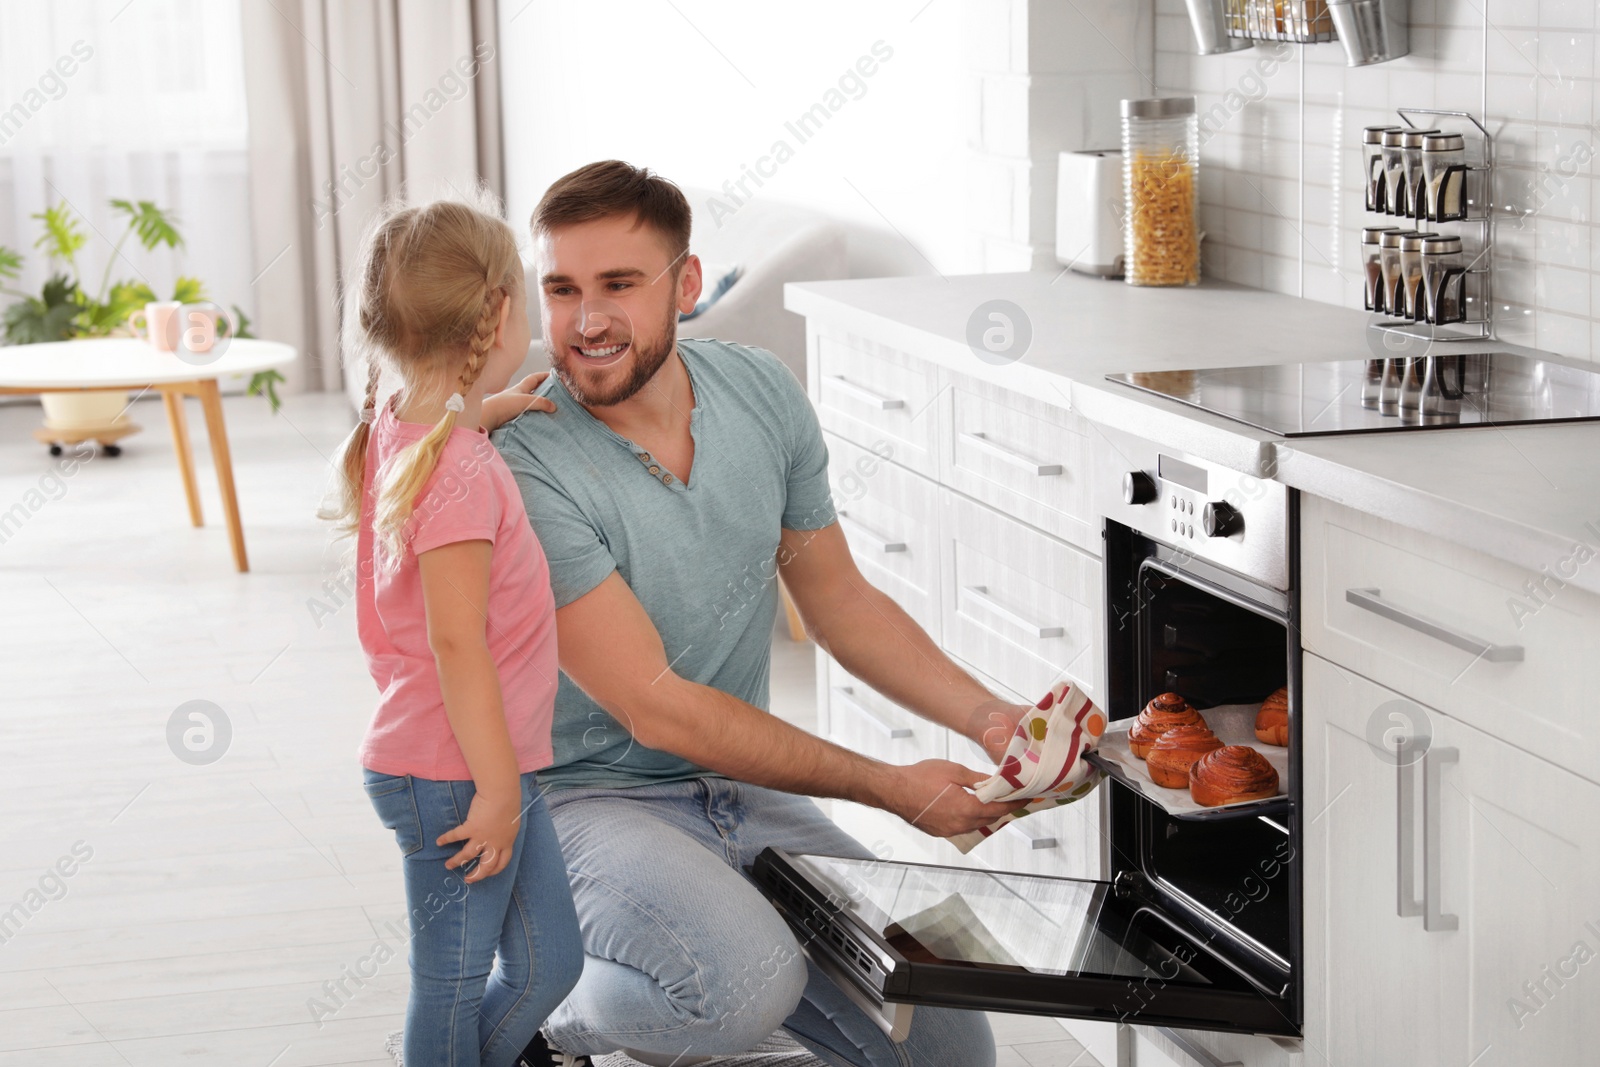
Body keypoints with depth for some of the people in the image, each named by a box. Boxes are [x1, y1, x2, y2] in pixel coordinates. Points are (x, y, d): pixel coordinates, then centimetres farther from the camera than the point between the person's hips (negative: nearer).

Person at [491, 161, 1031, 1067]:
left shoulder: (762, 394, -3)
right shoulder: (527, 466, -23)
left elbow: (839, 599, 9)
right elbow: (657, 710, -22)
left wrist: (989, 717, -7)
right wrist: (889, 787, -20)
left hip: (745, 791, 5)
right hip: (590, 798, -5)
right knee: (747, 990, -32)